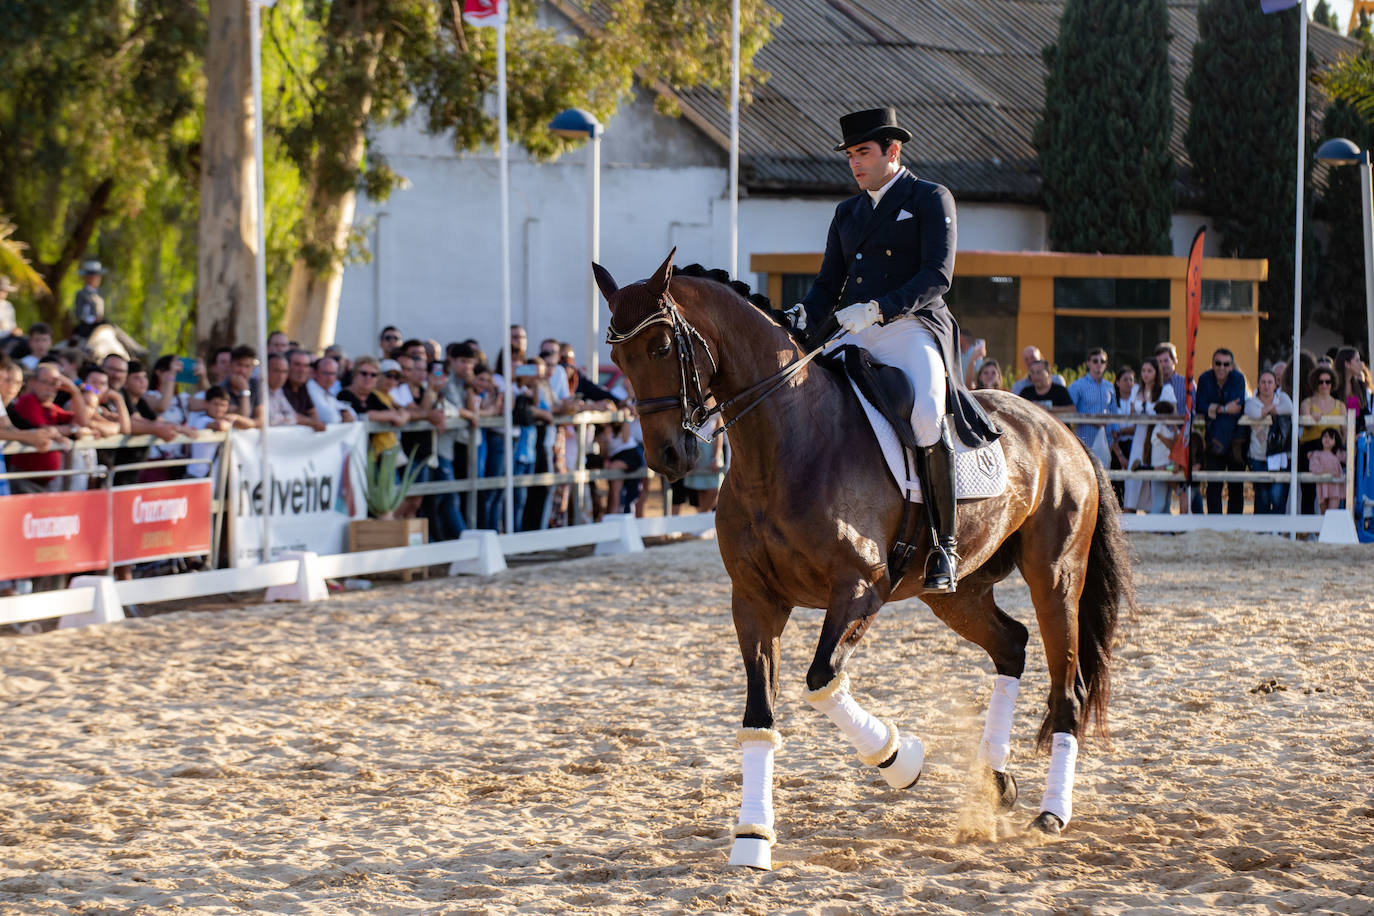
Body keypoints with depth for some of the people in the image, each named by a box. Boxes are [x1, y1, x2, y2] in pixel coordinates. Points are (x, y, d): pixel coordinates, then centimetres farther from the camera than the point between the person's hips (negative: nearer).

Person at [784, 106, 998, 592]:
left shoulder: (931, 199, 4)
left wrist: (878, 309, -22)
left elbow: (937, 276, -8)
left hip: (913, 328, -7)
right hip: (855, 336, 7)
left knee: (927, 418, -33)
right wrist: (802, 317, -3)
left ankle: (944, 547, -24)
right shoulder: (847, 213, 23)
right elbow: (828, 284, 20)